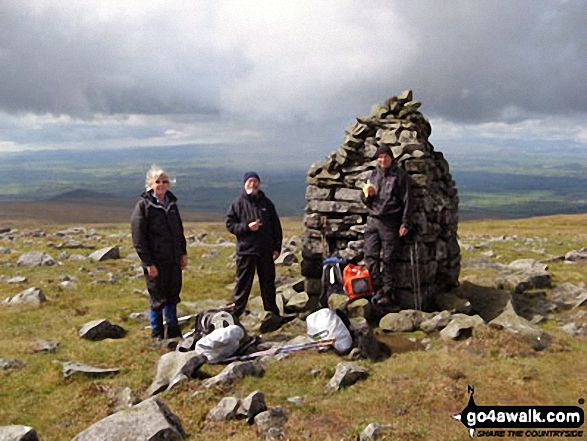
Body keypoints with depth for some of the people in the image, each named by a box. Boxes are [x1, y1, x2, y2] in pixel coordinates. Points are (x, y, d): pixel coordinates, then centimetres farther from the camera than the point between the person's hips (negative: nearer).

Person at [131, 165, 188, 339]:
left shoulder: (171, 203, 10)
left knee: (173, 296, 14)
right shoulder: (143, 205, -9)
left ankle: (174, 332, 28)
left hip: (173, 260, 6)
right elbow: (138, 238, -12)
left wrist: (183, 253, 13)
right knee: (158, 299, 2)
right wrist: (148, 263, -16)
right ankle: (157, 335, 18)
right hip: (156, 262, -6)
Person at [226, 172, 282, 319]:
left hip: (266, 251, 3)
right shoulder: (238, 203, 1)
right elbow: (230, 224, -2)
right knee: (243, 284, 1)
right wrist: (247, 227, -17)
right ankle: (235, 314, 9)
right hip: (245, 251, -3)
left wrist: (277, 247, 5)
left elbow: (276, 226, 11)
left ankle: (273, 313, 24)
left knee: (268, 282, 12)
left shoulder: (266, 203, 9)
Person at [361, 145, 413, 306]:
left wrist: (405, 223, -8)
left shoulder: (400, 175, 0)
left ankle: (387, 292, 6)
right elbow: (365, 200, 22)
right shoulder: (373, 175, 15)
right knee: (370, 256, 0)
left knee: (388, 259, -1)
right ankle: (377, 289, 9)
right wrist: (368, 194, -2)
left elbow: (406, 200, -2)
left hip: (390, 222, -4)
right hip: (373, 220, 5)